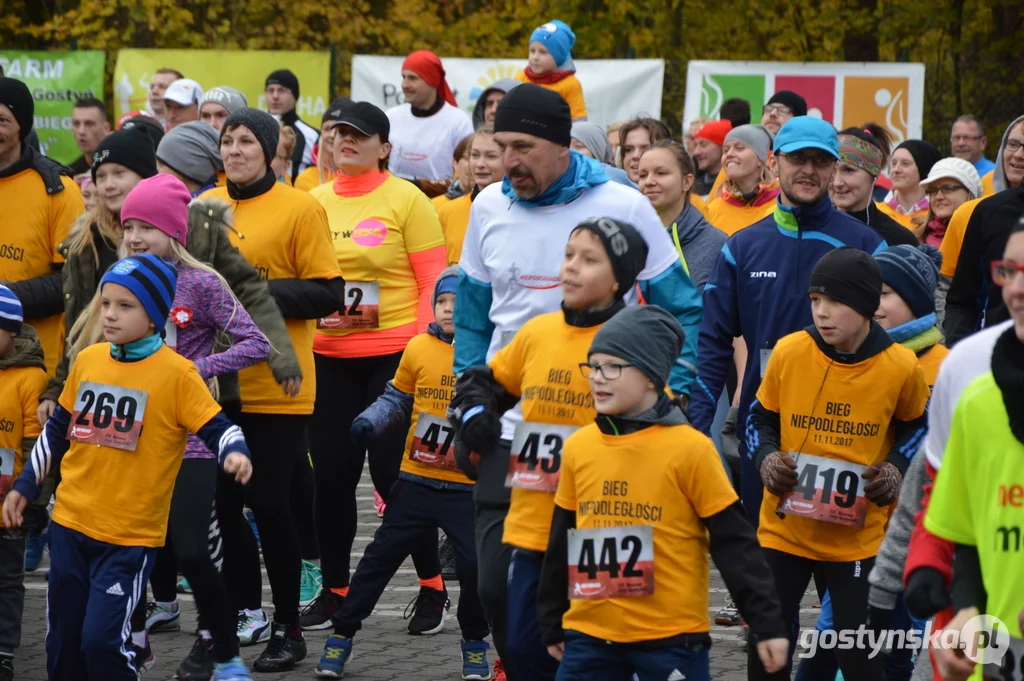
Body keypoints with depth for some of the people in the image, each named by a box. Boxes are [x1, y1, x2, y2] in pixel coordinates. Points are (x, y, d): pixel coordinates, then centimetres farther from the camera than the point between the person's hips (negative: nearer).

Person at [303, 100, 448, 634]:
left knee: (393, 471, -4)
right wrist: (310, 311, 2)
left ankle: (433, 586, 11)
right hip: (328, 357, 5)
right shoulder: (315, 203, 8)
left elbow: (434, 282, -6)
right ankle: (334, 589, 18)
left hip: (393, 356, -4)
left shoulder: (406, 200, -4)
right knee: (331, 472, 6)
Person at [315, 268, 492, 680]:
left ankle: (474, 643, 16)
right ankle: (342, 634, 16)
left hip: (468, 487, -2)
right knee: (382, 555, 5)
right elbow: (396, 400, 12)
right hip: (417, 481, 2)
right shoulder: (418, 349, 0)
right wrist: (369, 422, -4)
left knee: (475, 563, -8)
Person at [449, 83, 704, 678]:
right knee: (500, 584, -1)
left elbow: (682, 310, 2)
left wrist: (670, 393, -7)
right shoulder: (489, 208, 5)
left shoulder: (623, 207, -5)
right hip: (510, 427, 3)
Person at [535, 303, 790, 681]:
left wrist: (766, 624, -8)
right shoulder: (577, 447, 5)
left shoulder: (689, 448, -9)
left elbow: (734, 543, -6)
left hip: (671, 638, -4)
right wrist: (552, 623, 21)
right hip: (589, 634, 5)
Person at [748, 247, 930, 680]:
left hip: (856, 540, -1)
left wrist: (896, 467, -8)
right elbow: (761, 417, 6)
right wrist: (766, 458, -12)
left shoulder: (901, 367, -11)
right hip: (783, 528, 1)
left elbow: (917, 425, 9)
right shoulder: (789, 352, -10)